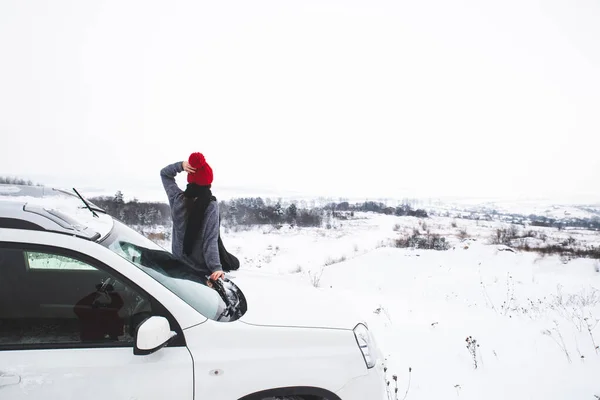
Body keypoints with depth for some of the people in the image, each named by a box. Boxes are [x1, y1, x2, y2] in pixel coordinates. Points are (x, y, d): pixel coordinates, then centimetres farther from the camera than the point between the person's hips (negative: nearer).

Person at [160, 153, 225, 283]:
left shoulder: (177, 199, -2)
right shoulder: (211, 206, -15)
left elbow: (164, 173, 14)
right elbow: (210, 241, -22)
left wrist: (180, 166, -5)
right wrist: (216, 267, -25)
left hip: (179, 265, 5)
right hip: (202, 269, -5)